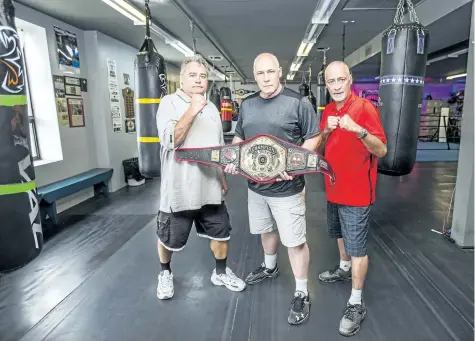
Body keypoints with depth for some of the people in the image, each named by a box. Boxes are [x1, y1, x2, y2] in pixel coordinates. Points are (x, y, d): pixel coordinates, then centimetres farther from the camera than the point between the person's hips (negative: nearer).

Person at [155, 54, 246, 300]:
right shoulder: (169, 103, -8)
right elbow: (170, 140, -23)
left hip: (210, 188, 5)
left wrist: (223, 178, 19)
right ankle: (165, 273, 40)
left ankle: (220, 273, 37)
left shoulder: (211, 108, 10)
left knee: (221, 233, 14)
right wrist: (192, 110, -27)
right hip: (179, 188, -5)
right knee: (169, 240, 12)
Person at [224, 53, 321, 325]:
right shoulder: (247, 105, 7)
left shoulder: (298, 102, -10)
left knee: (295, 241, 1)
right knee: (266, 230, 24)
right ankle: (270, 267, 49)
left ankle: (302, 294, 19)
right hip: (256, 184, 6)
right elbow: (239, 137, 16)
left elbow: (314, 137, -9)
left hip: (287, 187, -6)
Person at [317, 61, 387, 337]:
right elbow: (320, 147, 10)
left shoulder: (365, 108, -15)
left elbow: (382, 151, -21)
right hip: (334, 188, 7)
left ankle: (357, 304, 12)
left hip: (357, 192, -7)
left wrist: (358, 130, -38)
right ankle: (345, 269, 48)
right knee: (340, 234, 25)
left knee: (357, 247, 0)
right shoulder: (328, 111, 6)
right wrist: (327, 132, -11)